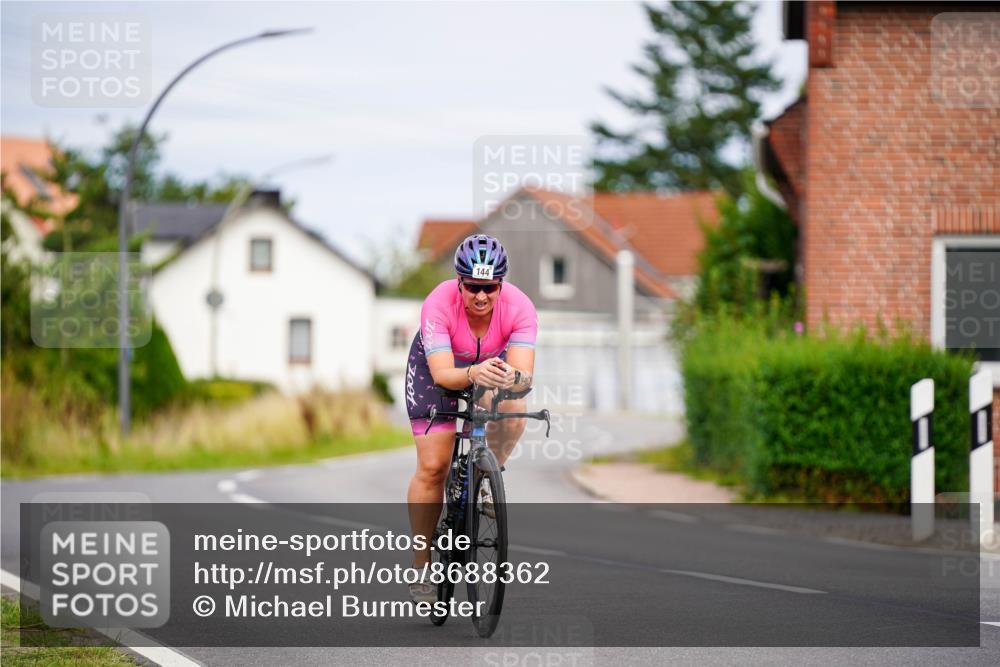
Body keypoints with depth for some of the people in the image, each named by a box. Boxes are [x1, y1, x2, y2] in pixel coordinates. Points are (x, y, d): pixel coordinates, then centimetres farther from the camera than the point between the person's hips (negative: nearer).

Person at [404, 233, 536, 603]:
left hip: (493, 362, 2)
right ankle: (421, 564, 4)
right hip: (436, 364, -1)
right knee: (432, 467, -10)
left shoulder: (519, 307, -33)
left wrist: (513, 378, -64)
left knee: (513, 408, -32)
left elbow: (524, 373, -41)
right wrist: (473, 374, -64)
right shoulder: (438, 305, -36)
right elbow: (442, 373, -43)